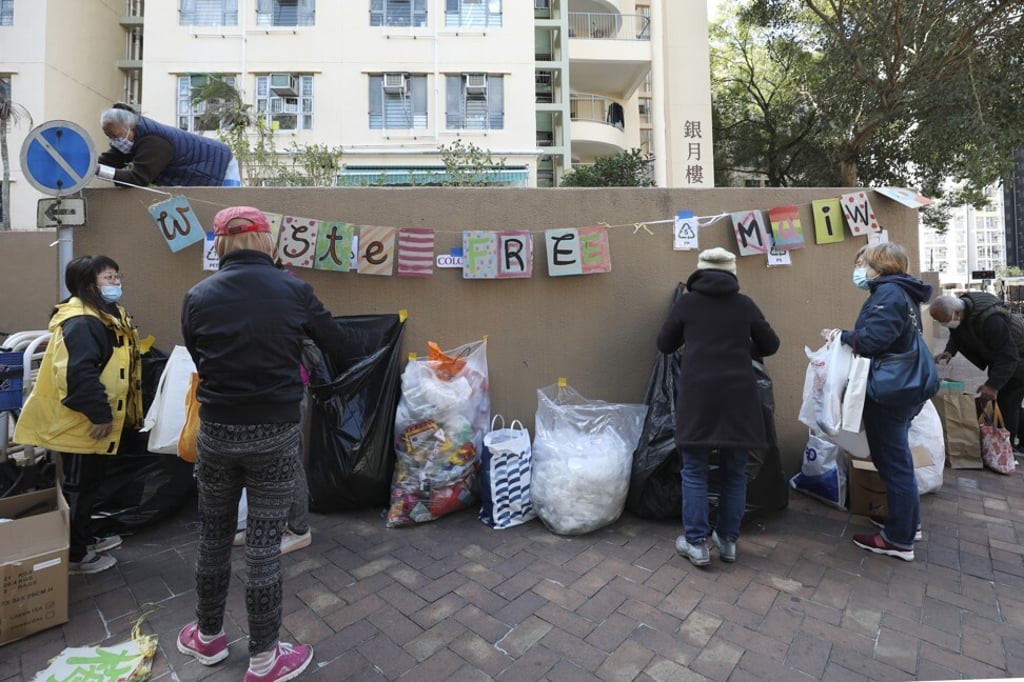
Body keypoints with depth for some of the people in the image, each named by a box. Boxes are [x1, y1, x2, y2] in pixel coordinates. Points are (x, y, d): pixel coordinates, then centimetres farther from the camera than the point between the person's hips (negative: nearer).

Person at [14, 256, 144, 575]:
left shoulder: (108, 315, 11)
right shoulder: (82, 323, -23)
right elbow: (79, 375, -31)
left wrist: (107, 413, 21)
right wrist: (99, 414, -25)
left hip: (96, 420, 10)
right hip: (82, 423, -10)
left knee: (88, 484, 21)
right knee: (77, 487, 4)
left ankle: (86, 539, 37)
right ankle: (75, 554, 19)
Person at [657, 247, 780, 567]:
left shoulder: (686, 302, 1)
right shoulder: (745, 304, 6)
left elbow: (665, 345, 10)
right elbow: (770, 345, 16)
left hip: (697, 394, -2)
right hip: (738, 394, 2)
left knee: (695, 470, 8)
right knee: (734, 471, 15)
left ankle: (696, 542, 13)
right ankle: (728, 540, 25)